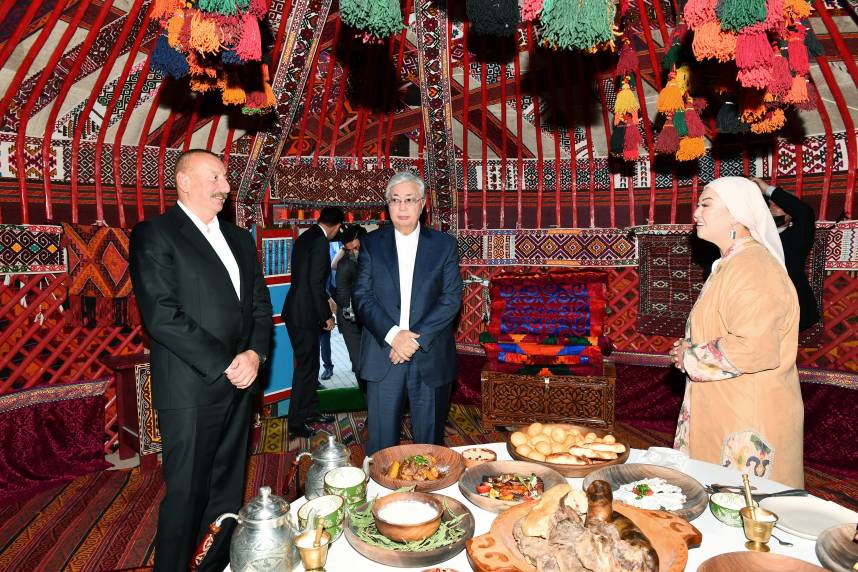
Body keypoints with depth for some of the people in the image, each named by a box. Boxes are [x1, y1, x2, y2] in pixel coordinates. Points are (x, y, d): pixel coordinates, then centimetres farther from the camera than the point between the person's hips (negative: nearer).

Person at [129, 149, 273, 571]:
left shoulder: (239, 238, 14)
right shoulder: (154, 235, -6)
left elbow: (260, 302, 13)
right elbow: (161, 316, -16)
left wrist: (255, 353, -5)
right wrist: (225, 364, -15)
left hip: (240, 383, 6)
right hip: (191, 390, -6)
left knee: (228, 489, 16)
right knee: (186, 494, 6)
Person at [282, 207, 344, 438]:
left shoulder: (304, 237, 12)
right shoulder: (320, 241, -17)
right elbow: (316, 283, -21)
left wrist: (325, 299, 30)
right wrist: (327, 316, -13)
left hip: (296, 312, 9)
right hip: (304, 315, -9)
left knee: (310, 365, 19)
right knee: (306, 368, 2)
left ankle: (310, 410, 32)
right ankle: (296, 423, 13)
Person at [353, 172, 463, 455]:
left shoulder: (444, 244, 3)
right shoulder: (372, 243, 6)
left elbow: (451, 299, -4)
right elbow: (362, 296, -1)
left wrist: (416, 339, -13)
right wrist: (392, 334, -15)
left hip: (430, 356, 0)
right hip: (383, 355, 0)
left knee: (429, 437, 11)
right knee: (381, 438, 7)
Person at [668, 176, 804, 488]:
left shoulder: (754, 267, -21)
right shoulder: (732, 264, 12)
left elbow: (754, 350, -31)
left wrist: (691, 357, -16)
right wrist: (690, 348, 7)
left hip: (747, 424, -10)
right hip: (722, 412, 10)